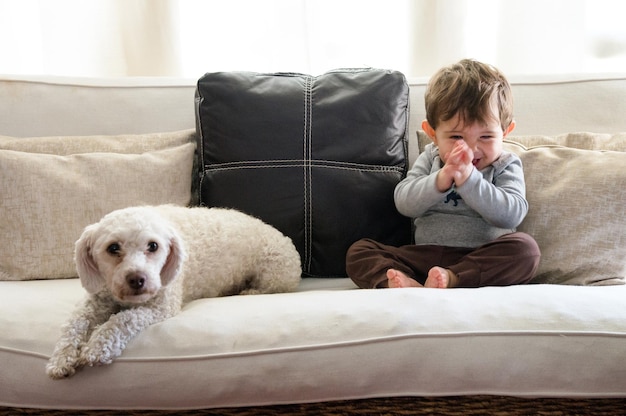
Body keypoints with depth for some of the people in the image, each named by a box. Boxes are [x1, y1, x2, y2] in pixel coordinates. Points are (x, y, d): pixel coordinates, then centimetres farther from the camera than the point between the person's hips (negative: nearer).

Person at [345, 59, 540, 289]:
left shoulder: (506, 166, 4)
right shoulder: (430, 159, 11)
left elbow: (511, 214, -14)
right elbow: (404, 203, -4)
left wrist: (468, 179, -24)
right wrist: (440, 180, -22)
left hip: (481, 262, -2)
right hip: (424, 256, 3)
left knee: (525, 248, -30)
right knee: (358, 251, -12)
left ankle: (451, 280, -40)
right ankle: (407, 285, -40)